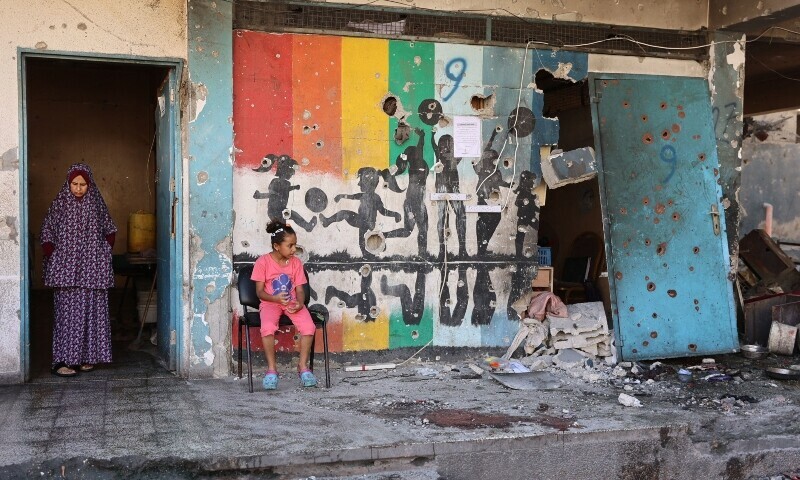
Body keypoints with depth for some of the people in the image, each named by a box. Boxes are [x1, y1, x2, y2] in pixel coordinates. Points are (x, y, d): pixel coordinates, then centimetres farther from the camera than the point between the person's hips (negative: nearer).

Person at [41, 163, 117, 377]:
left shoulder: (97, 205, 5)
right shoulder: (60, 204, 0)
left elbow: (110, 232, 14)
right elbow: (47, 234, 5)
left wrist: (103, 253, 5)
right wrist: (53, 257, -4)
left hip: (93, 271, 2)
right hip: (66, 271, -2)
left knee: (91, 312, 4)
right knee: (67, 312, -5)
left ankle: (86, 357, 13)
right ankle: (62, 360, -4)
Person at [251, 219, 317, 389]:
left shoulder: (296, 262, 5)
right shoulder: (263, 262, -6)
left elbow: (299, 289, 4)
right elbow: (259, 291, -6)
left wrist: (300, 303, -19)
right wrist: (276, 298, -25)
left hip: (292, 303, 3)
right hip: (270, 303, -3)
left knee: (309, 326, -27)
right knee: (268, 327, -36)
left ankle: (303, 366, -9)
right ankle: (271, 369, -18)